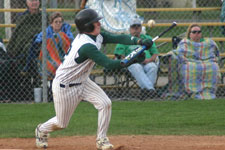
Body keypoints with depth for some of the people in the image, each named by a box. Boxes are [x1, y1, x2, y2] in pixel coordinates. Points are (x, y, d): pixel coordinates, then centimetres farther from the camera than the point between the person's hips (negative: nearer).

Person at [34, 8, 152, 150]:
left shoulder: (97, 36, -6)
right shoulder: (87, 46, -33)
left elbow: (118, 38, -12)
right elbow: (108, 64, -36)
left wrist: (140, 41, -28)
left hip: (82, 82, 8)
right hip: (65, 87, -8)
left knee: (105, 103, -11)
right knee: (62, 123, 8)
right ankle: (42, 130, 41)